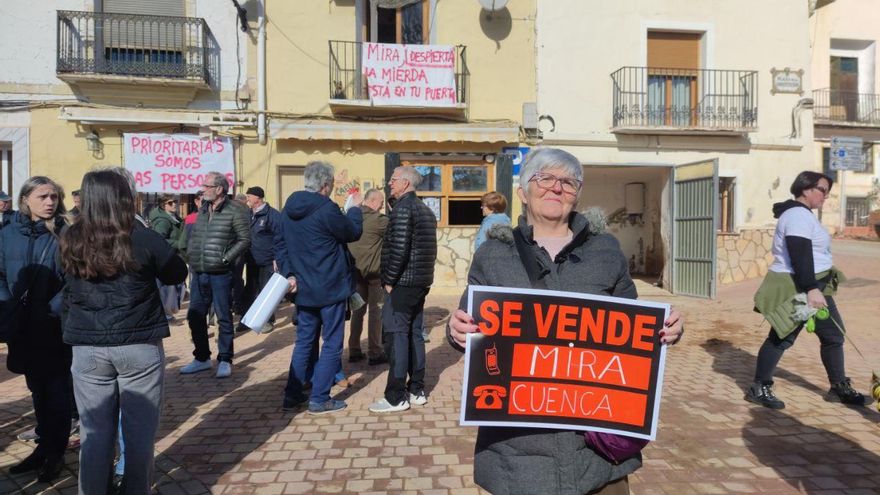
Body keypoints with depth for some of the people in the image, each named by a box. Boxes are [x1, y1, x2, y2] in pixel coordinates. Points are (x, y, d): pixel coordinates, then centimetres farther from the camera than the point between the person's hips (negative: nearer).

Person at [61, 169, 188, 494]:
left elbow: (65, 290, 15)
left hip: (87, 349, 3)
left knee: (94, 433, 12)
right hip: (140, 347, -3)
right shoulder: (144, 239, -11)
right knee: (139, 433, 9)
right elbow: (177, 275, 3)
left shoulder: (70, 241, 0)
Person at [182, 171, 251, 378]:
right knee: (195, 316, 12)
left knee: (224, 318, 3)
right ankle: (202, 358, 27)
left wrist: (225, 258, -15)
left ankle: (225, 360, 15)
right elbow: (193, 236, 23)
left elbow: (245, 239, -12)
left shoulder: (235, 211, -9)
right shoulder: (203, 210, 14)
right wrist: (190, 253, 9)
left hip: (221, 274, -7)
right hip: (199, 274, 7)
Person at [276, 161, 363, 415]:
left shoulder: (288, 208, 6)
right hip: (330, 288, -7)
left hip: (303, 288, 7)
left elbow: (280, 244, 8)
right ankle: (319, 399, 8)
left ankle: (292, 395, 21)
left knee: (304, 342, 18)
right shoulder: (327, 209, -18)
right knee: (331, 344, 5)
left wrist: (289, 273, 5)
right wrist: (355, 208, 10)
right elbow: (353, 232, -5)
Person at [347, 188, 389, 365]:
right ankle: (374, 353, 6)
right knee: (375, 311, 1)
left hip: (356, 271, 7)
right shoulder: (377, 219, -15)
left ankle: (354, 351, 17)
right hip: (373, 271, -7)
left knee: (358, 310, 13)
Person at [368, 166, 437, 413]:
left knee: (396, 336, -4)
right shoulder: (426, 210, 17)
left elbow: (399, 248, -20)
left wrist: (389, 280, -13)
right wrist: (423, 275, 17)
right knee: (414, 334, 13)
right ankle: (417, 390, 19)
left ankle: (396, 397, 0)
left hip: (402, 282, -9)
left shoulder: (403, 207, -12)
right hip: (421, 282, 9)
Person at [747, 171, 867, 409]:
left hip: (813, 286, 11)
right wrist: (811, 289, -29)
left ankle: (840, 388, 25)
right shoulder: (799, 215, -15)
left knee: (833, 335, 13)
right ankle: (759, 388, 1)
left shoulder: (802, 214, 19)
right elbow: (800, 256, -25)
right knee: (781, 338, -6)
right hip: (797, 288, -11)